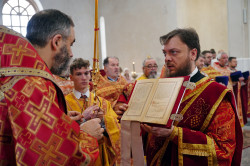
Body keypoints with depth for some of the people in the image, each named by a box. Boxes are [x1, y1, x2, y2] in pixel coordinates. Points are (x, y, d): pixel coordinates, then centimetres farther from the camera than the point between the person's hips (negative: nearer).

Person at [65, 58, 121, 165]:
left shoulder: (102, 102, 5)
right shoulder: (65, 102, -3)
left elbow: (116, 127, -3)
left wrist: (103, 119, -20)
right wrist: (82, 118, -22)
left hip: (101, 156, 3)